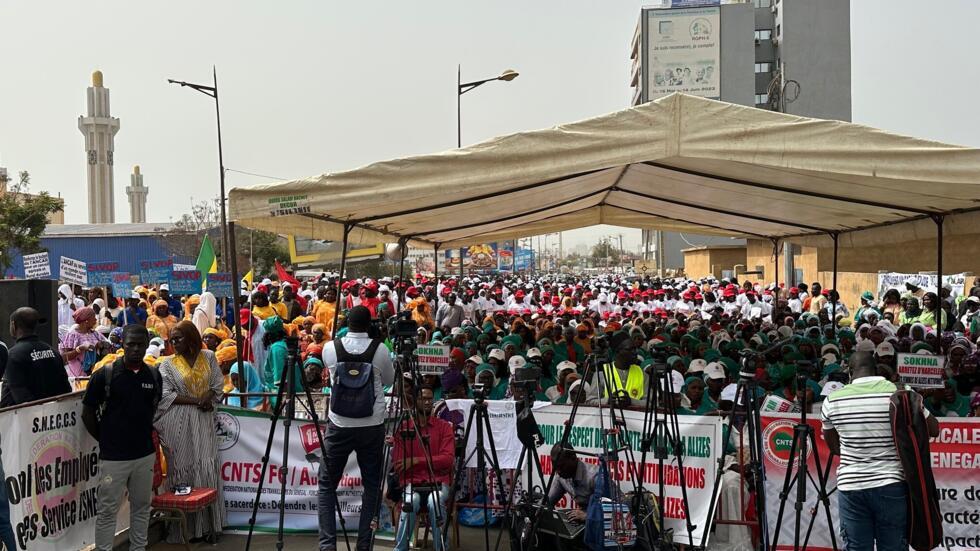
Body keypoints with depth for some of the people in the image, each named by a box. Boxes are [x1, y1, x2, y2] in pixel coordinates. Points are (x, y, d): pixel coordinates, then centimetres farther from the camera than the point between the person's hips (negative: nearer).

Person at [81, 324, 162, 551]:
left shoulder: (154, 376, 3)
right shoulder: (105, 375, -8)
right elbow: (88, 413, -1)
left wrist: (145, 434, 11)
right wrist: (105, 439, 2)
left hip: (145, 454, 4)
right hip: (113, 456, -4)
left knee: (141, 507, 13)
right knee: (108, 509, 3)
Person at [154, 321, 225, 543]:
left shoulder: (208, 357, 8)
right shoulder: (168, 364, 2)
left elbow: (217, 384, 9)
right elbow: (165, 395, -7)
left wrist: (208, 398, -12)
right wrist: (196, 401, -13)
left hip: (204, 422, 2)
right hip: (180, 425, -2)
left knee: (206, 468, 2)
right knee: (183, 469, -2)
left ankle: (206, 523, 9)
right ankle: (187, 526, 5)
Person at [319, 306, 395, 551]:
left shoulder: (330, 348, -4)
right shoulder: (380, 349, -6)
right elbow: (389, 380, 10)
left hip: (339, 426, 0)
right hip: (372, 427, 0)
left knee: (327, 485, 11)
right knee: (372, 485, 11)